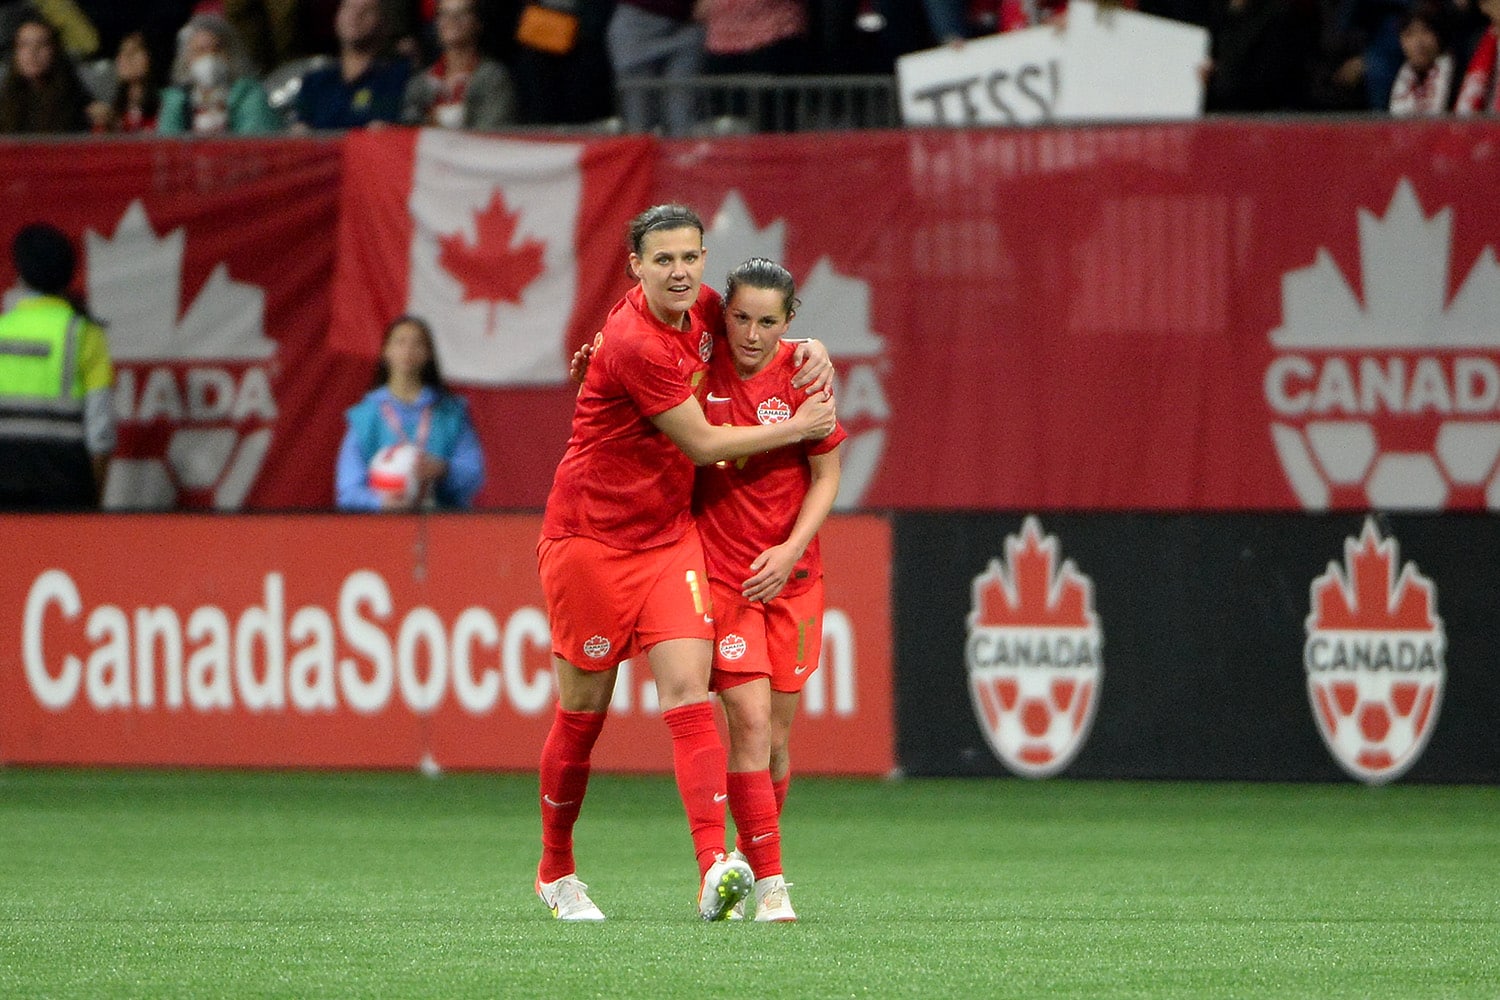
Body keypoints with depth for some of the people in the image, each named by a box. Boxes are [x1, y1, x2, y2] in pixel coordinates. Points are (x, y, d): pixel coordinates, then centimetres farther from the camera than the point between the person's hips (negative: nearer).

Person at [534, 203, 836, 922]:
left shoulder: (704, 308, 1)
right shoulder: (633, 344, -23)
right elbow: (702, 444, -16)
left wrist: (810, 351, 4)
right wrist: (796, 428, -4)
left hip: (669, 539, 6)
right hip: (589, 539, -6)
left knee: (687, 692, -12)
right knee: (582, 714, 5)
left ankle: (714, 869, -26)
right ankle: (556, 871, 25)